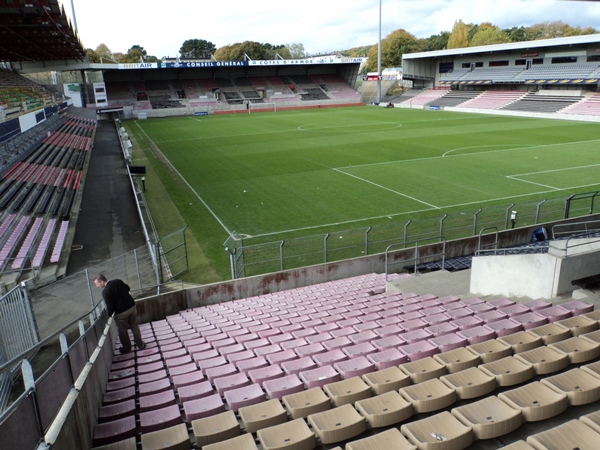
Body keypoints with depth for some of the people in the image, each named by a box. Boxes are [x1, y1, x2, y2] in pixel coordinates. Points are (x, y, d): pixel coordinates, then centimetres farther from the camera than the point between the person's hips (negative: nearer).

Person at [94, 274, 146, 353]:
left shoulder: (105, 291, -18)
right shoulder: (118, 281, -1)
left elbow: (110, 306, -17)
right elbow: (127, 288, 17)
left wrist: (108, 315, 1)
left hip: (121, 312, -6)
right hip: (131, 306, 6)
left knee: (123, 331, 17)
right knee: (134, 326, 22)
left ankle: (127, 349, 33)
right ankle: (141, 345, 33)